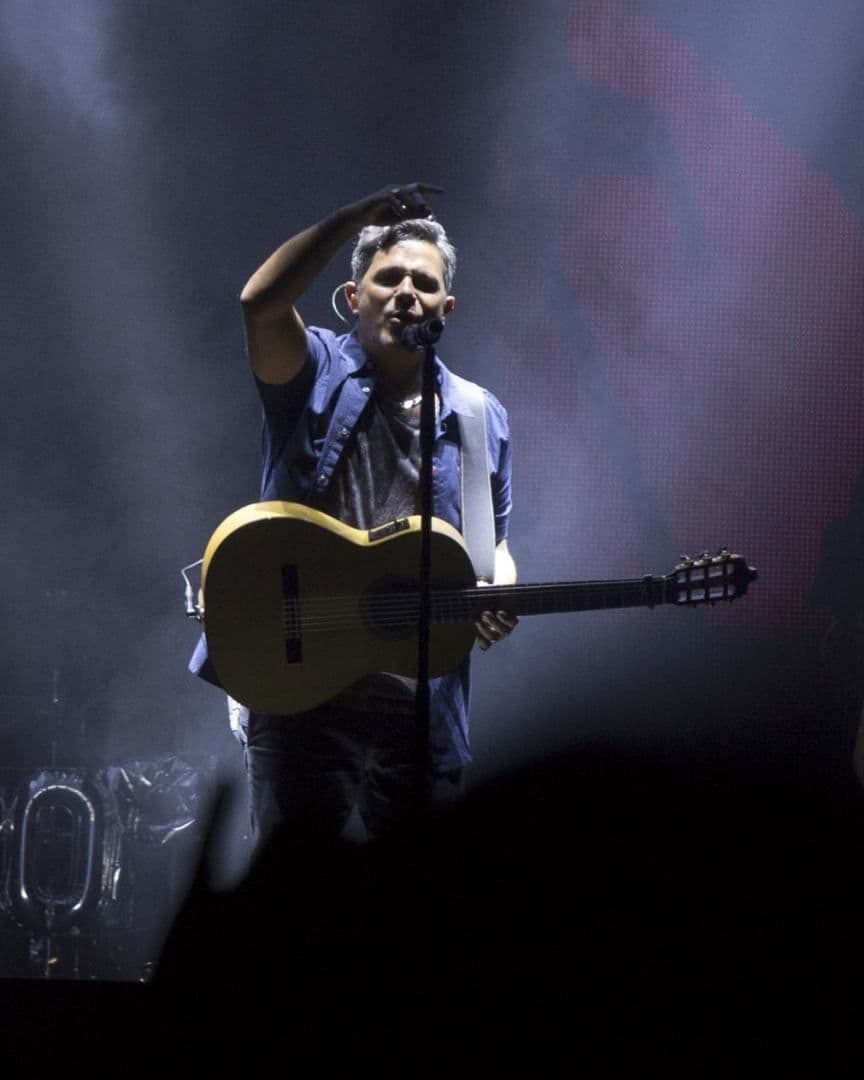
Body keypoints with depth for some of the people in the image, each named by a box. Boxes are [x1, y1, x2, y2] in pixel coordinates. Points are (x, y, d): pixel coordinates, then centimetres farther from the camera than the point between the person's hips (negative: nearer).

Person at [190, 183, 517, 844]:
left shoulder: (481, 419, 13)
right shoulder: (317, 377, 2)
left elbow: (493, 544, 20)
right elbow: (259, 303, -19)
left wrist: (500, 595, -2)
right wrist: (360, 215, -17)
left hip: (424, 709, 3)